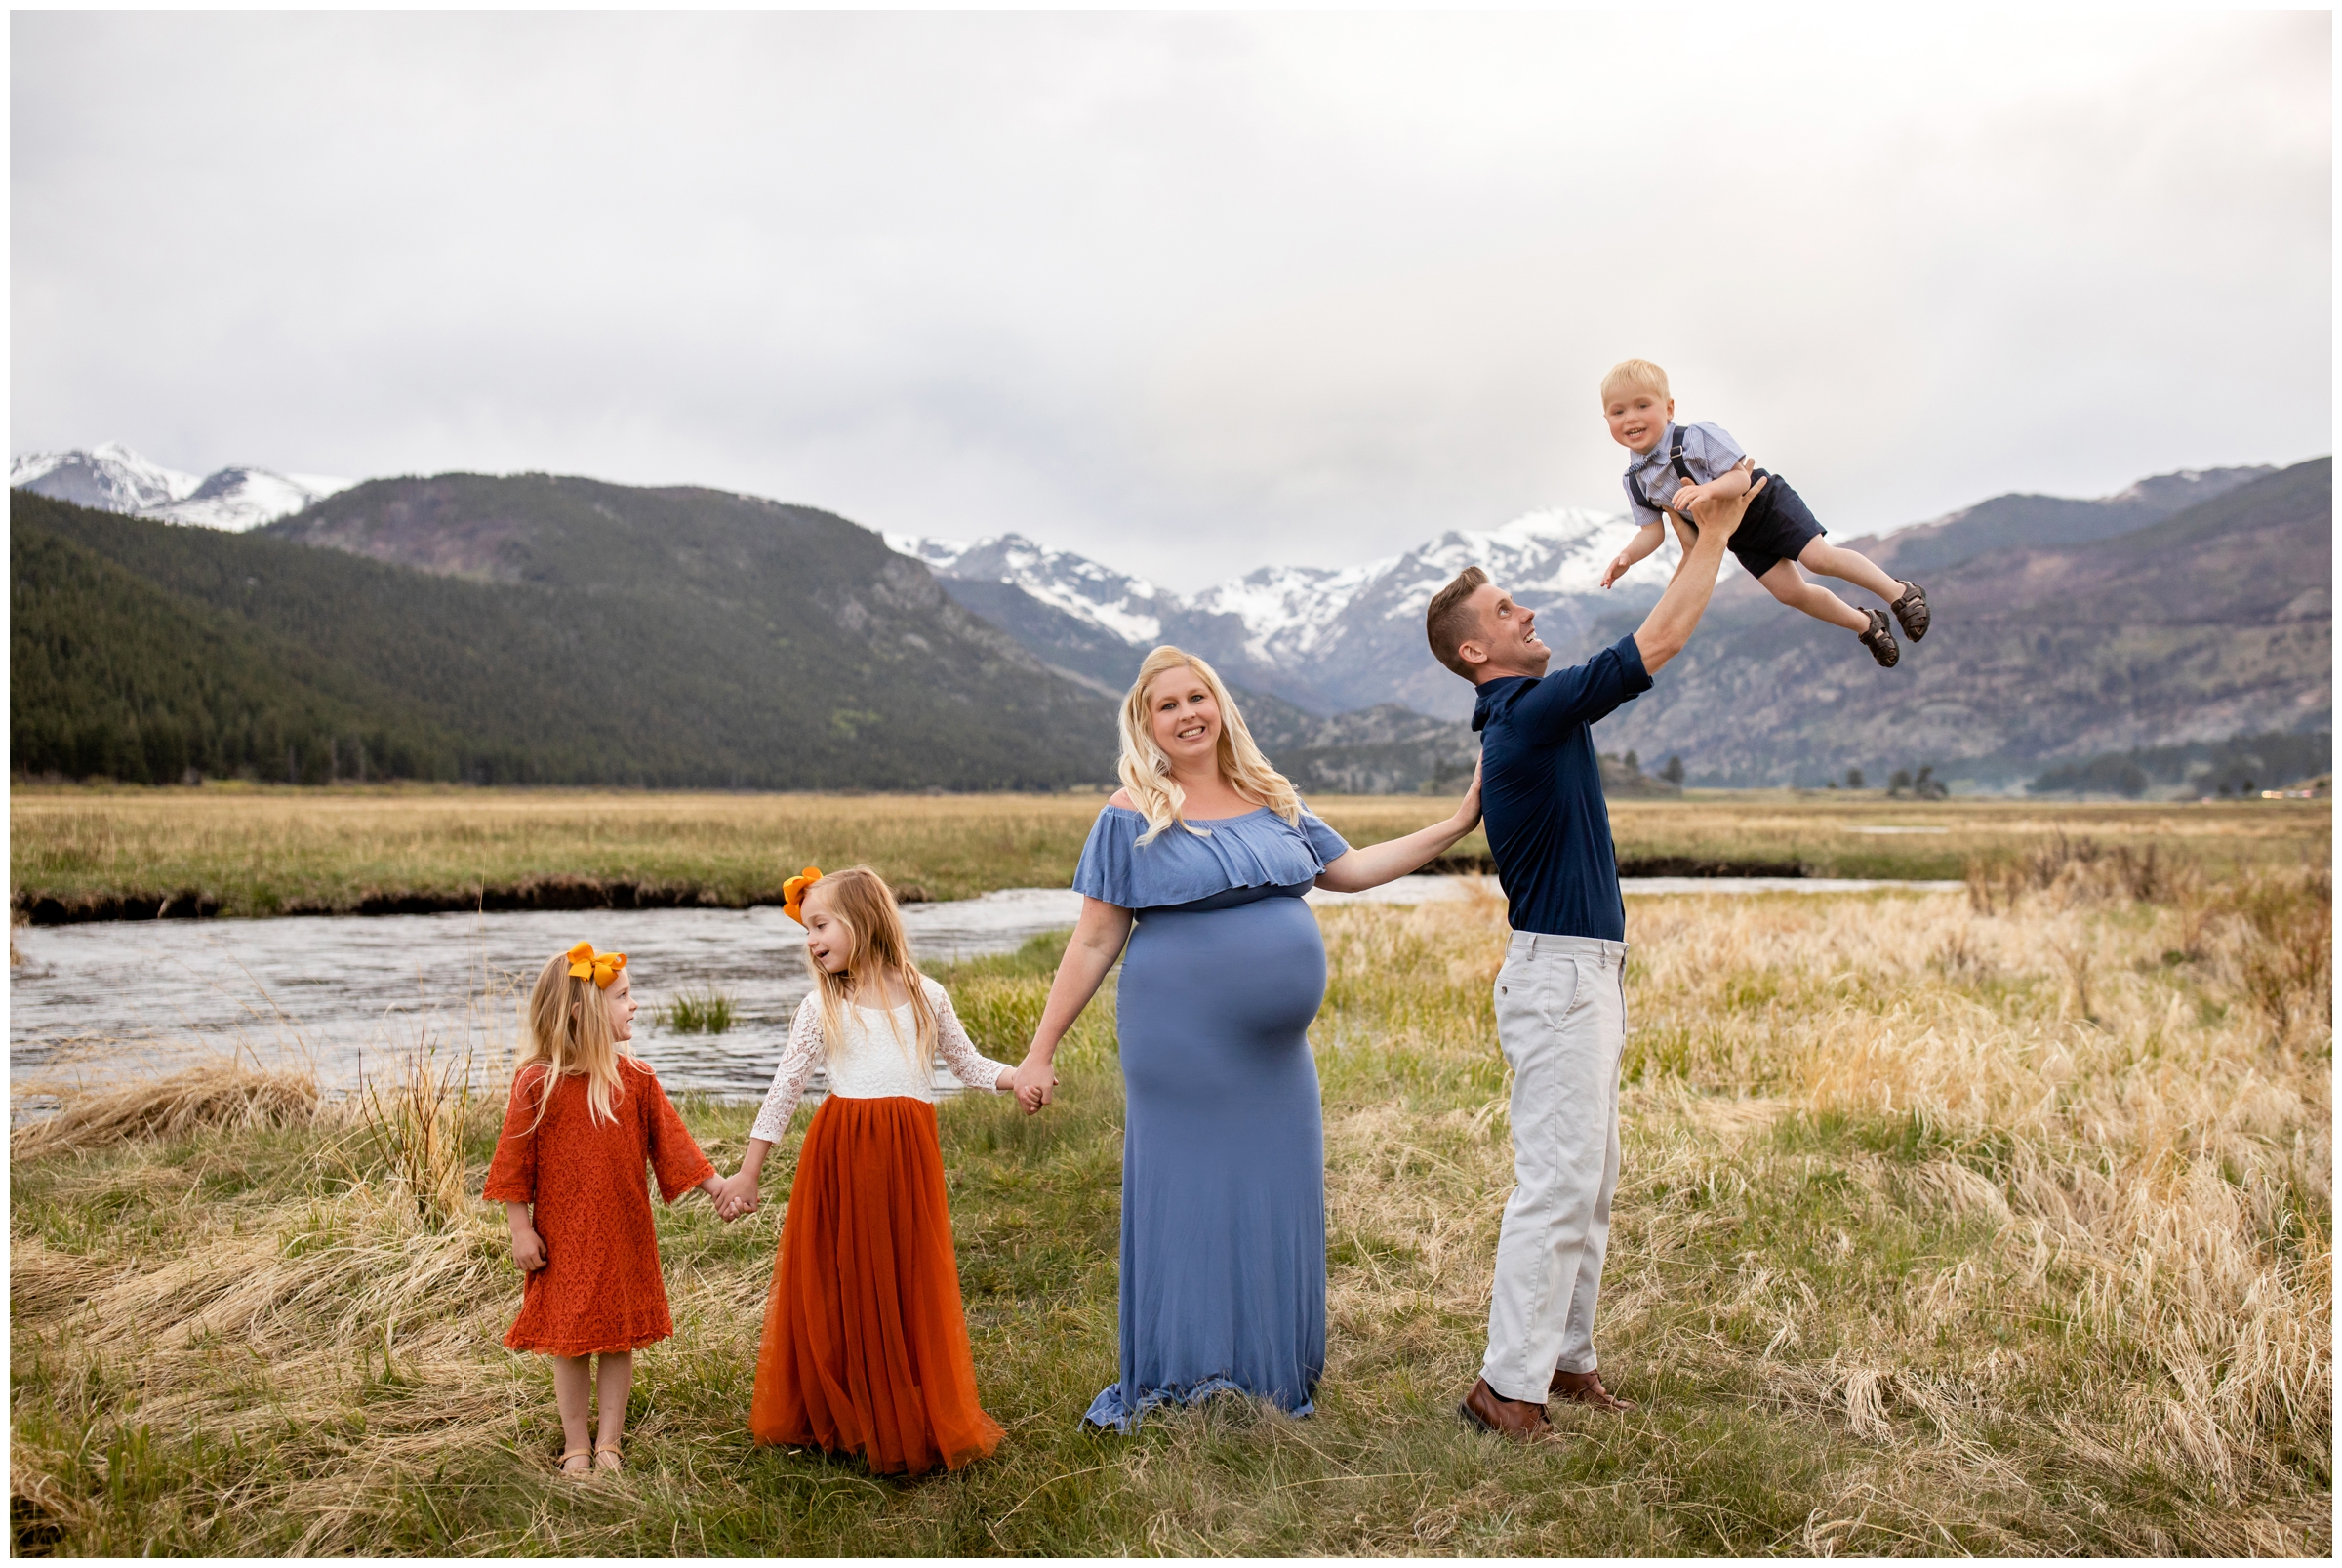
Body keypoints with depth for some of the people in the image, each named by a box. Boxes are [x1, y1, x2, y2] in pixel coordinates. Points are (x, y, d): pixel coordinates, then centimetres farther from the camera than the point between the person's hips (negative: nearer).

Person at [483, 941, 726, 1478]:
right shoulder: (537, 1082, -11)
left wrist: (719, 1188, -3)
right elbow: (515, 1161, -6)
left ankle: (608, 1443, 24)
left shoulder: (635, 1077, -2)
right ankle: (575, 1446, 26)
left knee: (621, 1338, 9)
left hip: (625, 1235, 2)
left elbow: (671, 1142, 1)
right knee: (570, 1343, 9)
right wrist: (521, 1230, -7)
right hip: (563, 1237, -2)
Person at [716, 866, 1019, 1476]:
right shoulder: (822, 1008, 4)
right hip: (840, 1155, 0)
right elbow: (783, 1092, 6)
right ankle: (840, 1419, 20)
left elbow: (968, 1065, 14)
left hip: (908, 1155, 0)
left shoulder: (925, 996, 6)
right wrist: (747, 1174, 6)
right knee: (838, 1288, 4)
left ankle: (911, 1422, 20)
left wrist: (1020, 1075, -4)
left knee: (909, 1285, 5)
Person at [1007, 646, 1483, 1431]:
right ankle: (1181, 1384, 19)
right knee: (1189, 1204, 1)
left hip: (1274, 1049, 5)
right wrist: (1040, 1052, -6)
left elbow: (1349, 869, 18)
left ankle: (1269, 1376, 27)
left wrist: (1458, 823, 14)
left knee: (1276, 1204, 10)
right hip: (1183, 1050, -5)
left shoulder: (1271, 801, 10)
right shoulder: (1132, 818, -5)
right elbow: (1094, 942, -5)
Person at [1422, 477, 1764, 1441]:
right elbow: (1659, 642, -15)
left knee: (1590, 1180, 15)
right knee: (1558, 1182, -8)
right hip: (1559, 975, -11)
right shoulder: (1530, 714, -17)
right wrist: (1714, 539, -8)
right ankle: (1508, 1386, -1)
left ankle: (1563, 1356, 24)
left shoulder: (1526, 715, 14)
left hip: (1588, 972, 11)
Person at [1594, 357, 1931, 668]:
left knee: (1819, 558, -16)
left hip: (1765, 502, -5)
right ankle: (1866, 624, 25)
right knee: (1790, 593, 5)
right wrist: (1626, 557, -27)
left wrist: (1707, 489, -52)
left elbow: (1741, 477, -32)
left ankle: (1900, 593, 5)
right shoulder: (1635, 481, -13)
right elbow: (1651, 530, -7)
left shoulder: (1696, 439, -29)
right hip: (1737, 535, 5)